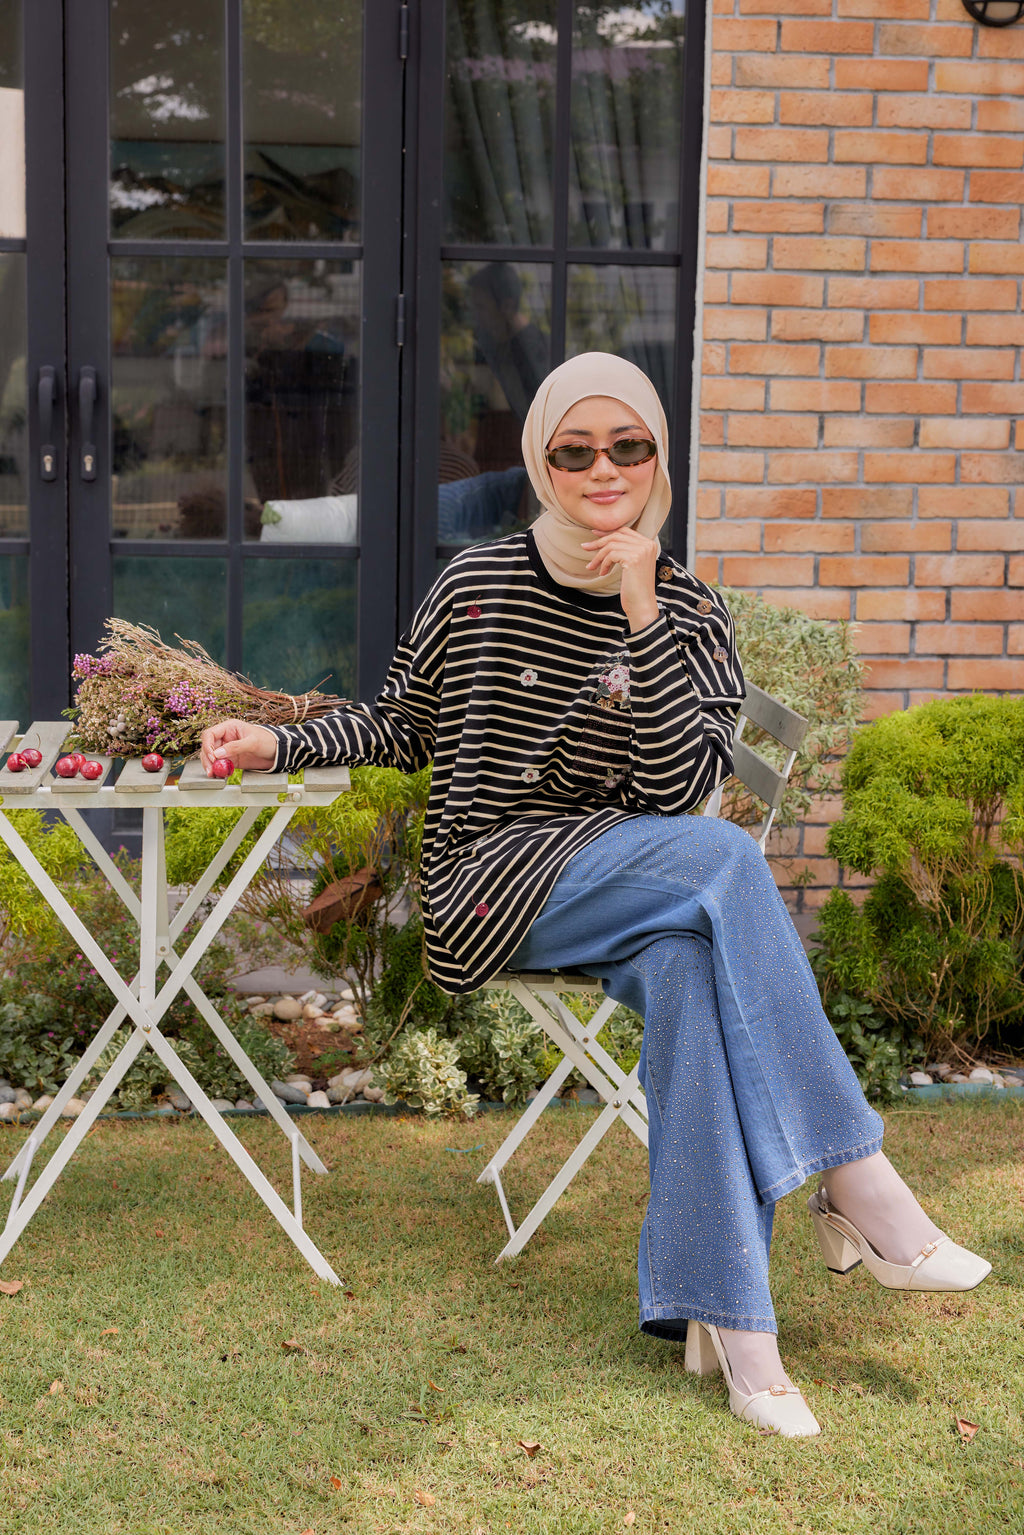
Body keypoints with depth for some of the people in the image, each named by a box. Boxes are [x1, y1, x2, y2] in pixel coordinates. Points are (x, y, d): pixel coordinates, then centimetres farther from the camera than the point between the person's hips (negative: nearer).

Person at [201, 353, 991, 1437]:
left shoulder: (689, 611, 4)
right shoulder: (478, 586, 0)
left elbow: (675, 788, -10)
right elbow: (403, 725, 14)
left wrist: (643, 617, -16)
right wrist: (282, 744, -1)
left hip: (628, 884, 3)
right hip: (488, 885, -2)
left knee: (691, 961, -35)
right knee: (722, 860, -30)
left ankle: (724, 1311, -33)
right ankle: (855, 1179, -28)